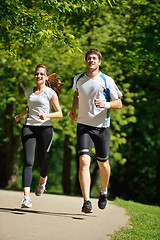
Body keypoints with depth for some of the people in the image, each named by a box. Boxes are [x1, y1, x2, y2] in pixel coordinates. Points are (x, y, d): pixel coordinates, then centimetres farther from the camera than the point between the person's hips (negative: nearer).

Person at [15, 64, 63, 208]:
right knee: (28, 162, -13)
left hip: (45, 128, -2)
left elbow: (59, 113, 1)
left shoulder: (51, 93, 2)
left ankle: (43, 180, 41)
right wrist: (21, 114, 15)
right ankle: (26, 197, -20)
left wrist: (47, 115, -17)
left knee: (41, 161, 3)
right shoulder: (29, 92, 15)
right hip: (28, 127, 2)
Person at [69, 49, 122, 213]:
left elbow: (119, 103, -1)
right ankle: (86, 201, -18)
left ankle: (103, 191, 38)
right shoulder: (78, 79, 7)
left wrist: (105, 104, -20)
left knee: (103, 163, 8)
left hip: (102, 127, -1)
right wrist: (73, 109, 15)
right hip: (83, 126, 1)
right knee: (84, 161, -16)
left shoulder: (107, 81, -3)